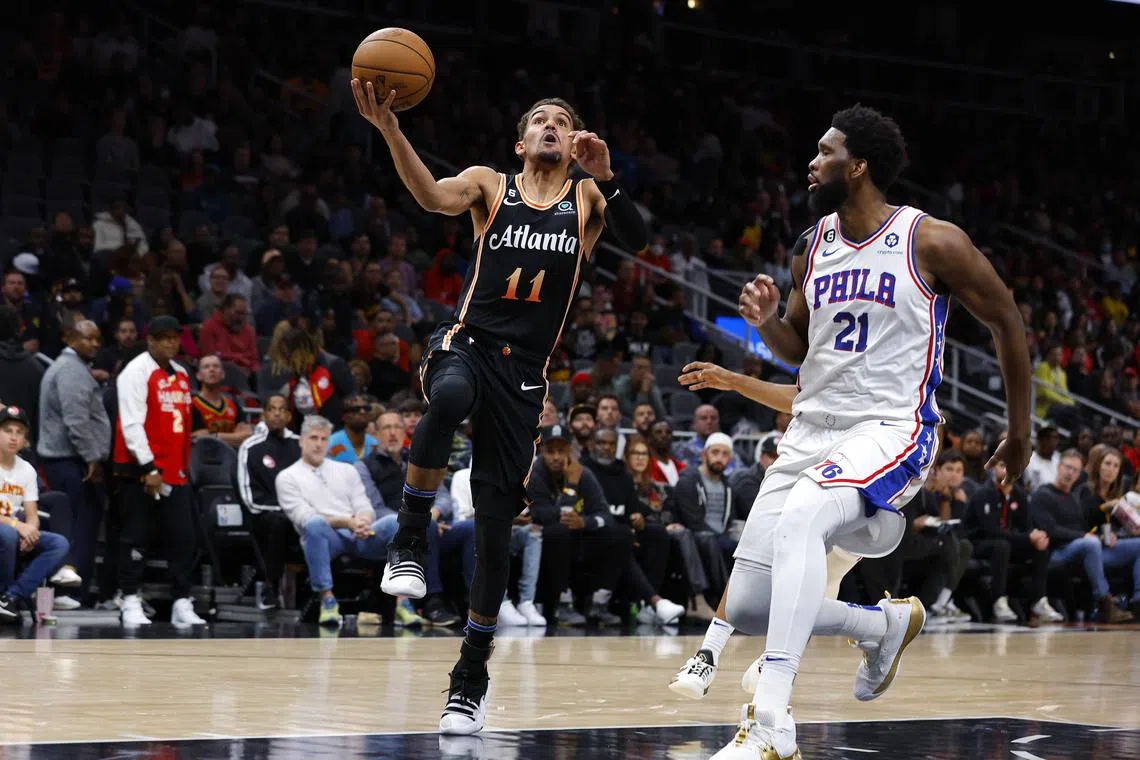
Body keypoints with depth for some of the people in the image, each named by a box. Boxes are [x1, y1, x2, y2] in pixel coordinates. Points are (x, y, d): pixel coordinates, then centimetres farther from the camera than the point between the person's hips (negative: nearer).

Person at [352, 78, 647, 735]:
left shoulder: (588, 197, 10)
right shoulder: (491, 185, 8)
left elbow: (637, 240, -8)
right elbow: (433, 196, -12)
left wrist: (606, 177, -25)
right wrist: (389, 129, -28)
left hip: (525, 372, 1)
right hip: (466, 343, -1)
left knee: (496, 521, -1)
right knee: (451, 397, -40)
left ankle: (472, 678, 12)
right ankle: (410, 542, -23)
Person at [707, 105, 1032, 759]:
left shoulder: (932, 242, -9)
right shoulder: (814, 245, 8)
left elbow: (1007, 320, 2)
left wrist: (1020, 432, 7)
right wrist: (767, 320, -4)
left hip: (892, 430, -7)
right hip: (812, 429, 7)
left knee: (798, 517, -37)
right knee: (746, 607, -1)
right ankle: (887, 623, 27)